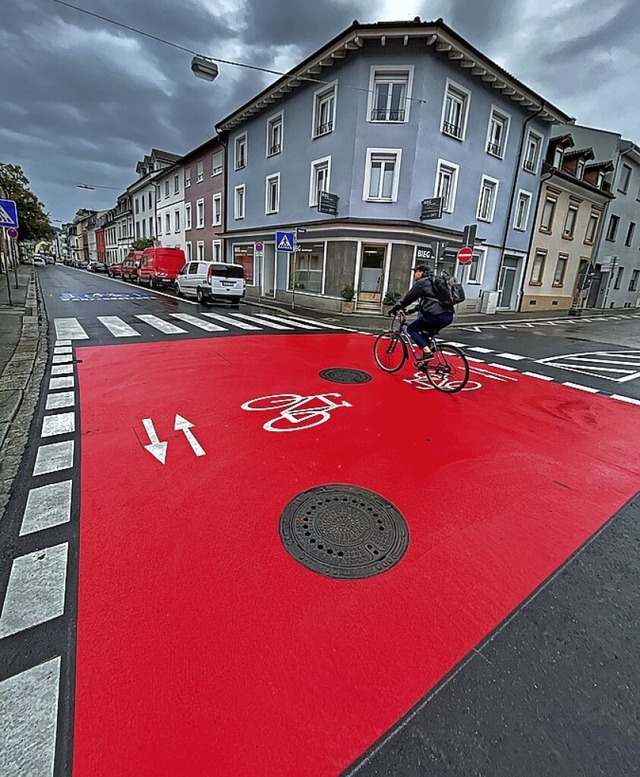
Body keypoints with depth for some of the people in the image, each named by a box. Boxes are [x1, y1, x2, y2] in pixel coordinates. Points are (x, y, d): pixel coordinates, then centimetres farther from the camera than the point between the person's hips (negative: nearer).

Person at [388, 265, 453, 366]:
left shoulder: (421, 283, 1)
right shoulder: (433, 282, 28)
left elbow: (408, 298, 1)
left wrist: (394, 308, 11)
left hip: (437, 315, -9)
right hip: (448, 316, 9)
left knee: (411, 329, 4)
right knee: (425, 334, 27)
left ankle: (427, 352, -10)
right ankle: (425, 361, 26)